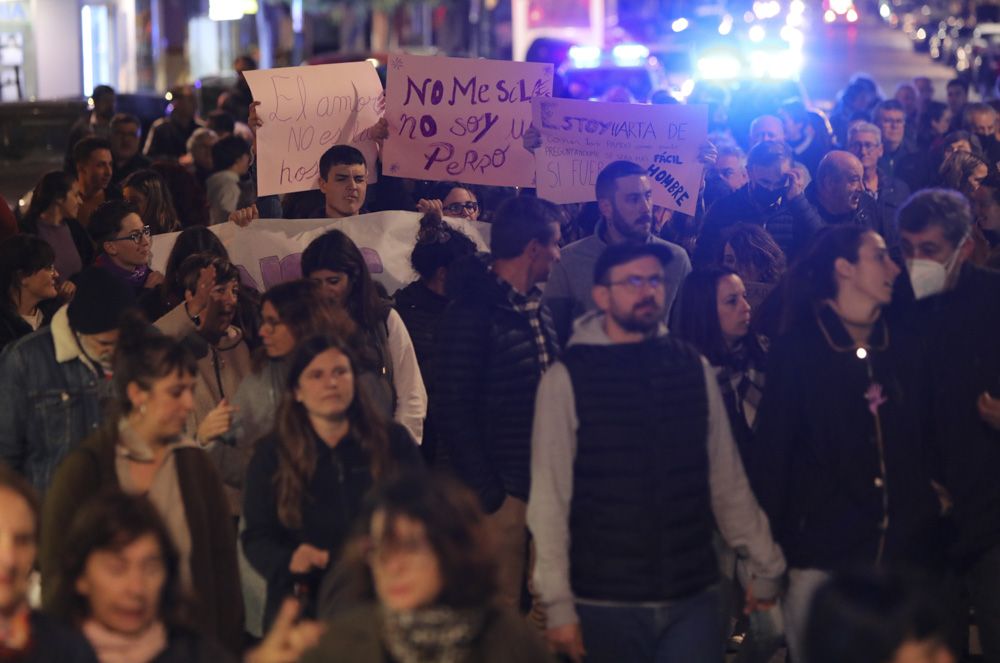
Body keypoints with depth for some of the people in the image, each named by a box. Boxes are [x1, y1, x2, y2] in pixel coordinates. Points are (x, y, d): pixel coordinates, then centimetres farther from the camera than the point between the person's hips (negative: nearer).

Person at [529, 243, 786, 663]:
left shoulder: (694, 369, 6)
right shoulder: (567, 378, -4)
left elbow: (727, 481, 10)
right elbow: (549, 498, -6)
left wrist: (765, 565, 11)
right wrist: (558, 604, -10)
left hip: (694, 599, 2)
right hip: (605, 604, -2)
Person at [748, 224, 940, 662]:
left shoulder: (902, 346, 9)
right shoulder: (797, 350, -5)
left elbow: (920, 440, 13)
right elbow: (771, 452, -7)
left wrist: (926, 521, 6)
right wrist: (766, 551, -10)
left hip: (903, 552, 4)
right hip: (821, 553, -4)